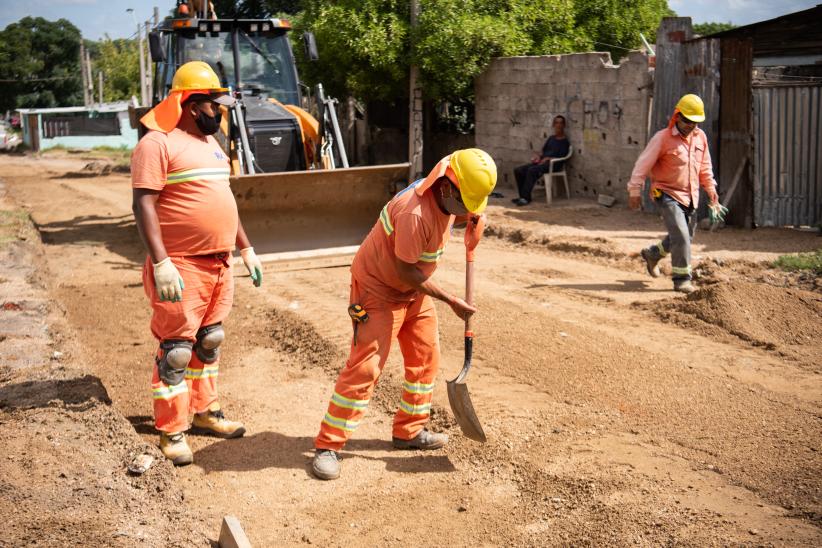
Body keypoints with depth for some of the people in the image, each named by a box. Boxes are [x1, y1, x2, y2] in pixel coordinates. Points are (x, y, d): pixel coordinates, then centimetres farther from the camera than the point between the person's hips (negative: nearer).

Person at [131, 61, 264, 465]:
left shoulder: (210, 143, 15)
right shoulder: (158, 143, -13)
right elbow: (143, 205, -19)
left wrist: (246, 249, 19)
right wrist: (161, 263, -26)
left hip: (219, 264, 9)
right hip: (181, 267, -9)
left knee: (208, 342, 18)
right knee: (176, 349, -2)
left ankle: (204, 411, 33)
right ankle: (171, 432, 8)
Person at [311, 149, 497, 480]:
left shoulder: (445, 199, -6)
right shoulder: (415, 213, -34)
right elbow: (406, 272, -27)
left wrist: (472, 216, 0)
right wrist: (451, 301, -20)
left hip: (414, 290, 9)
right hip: (378, 289, -9)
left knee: (426, 357, 11)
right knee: (365, 366, -12)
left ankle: (409, 431, 25)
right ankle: (328, 446, -4)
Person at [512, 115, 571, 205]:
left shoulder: (565, 142, 2)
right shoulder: (551, 138, 24)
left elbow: (561, 157, -8)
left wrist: (547, 159, -18)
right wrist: (538, 156, 2)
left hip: (553, 164, -8)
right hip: (542, 162, 8)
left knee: (532, 170, -35)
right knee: (518, 170, -11)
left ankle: (526, 198, -34)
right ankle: (523, 196, -11)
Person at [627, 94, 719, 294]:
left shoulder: (700, 137, 6)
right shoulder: (662, 138, -13)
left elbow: (705, 166, 19)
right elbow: (643, 164, -10)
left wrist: (711, 189, 16)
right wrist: (635, 191, -10)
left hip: (690, 197, 7)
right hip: (667, 195, -7)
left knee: (684, 236, 17)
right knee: (681, 235, -16)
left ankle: (652, 254, 41)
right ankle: (681, 279, -6)